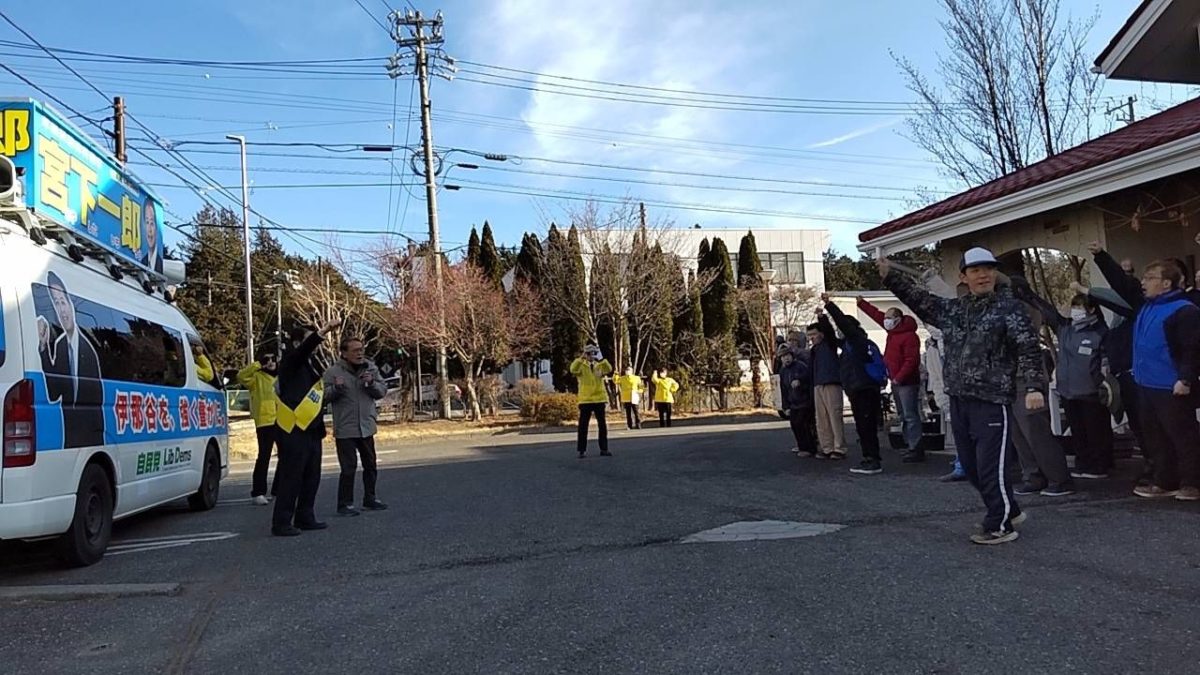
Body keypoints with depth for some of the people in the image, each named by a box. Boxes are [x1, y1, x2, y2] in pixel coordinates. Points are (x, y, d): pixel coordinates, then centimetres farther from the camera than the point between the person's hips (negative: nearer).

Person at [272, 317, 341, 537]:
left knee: (312, 477, 13)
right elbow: (305, 348, -27)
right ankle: (281, 523, -1)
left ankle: (305, 518, 22)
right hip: (293, 431, -9)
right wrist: (324, 330, -39)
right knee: (291, 478, -6)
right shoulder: (290, 361, -5)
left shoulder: (308, 364, 20)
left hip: (311, 430, 9)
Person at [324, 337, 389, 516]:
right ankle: (345, 504, 4)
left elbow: (382, 391, 5)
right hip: (344, 429, -5)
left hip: (366, 427, 5)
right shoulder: (333, 372, -8)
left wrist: (372, 383, -14)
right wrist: (336, 387, -27)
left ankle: (370, 499, 29)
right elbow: (324, 395, -9)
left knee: (370, 465, 15)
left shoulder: (371, 368, 4)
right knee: (349, 468, -6)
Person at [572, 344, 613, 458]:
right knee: (583, 426, -2)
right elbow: (573, 370, -21)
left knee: (602, 425, 8)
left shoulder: (600, 365, 8)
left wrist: (601, 359, -23)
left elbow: (609, 369, -12)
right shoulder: (581, 366, 0)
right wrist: (581, 358, -26)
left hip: (600, 399, 3)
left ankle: (604, 449, 16)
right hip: (585, 400, -3)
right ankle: (582, 450, 3)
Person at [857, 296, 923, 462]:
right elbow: (876, 314, 19)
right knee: (904, 416, 13)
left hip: (907, 383, -10)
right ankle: (911, 447, 19)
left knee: (910, 416, -9)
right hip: (896, 381, 10)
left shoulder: (909, 336, -16)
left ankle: (916, 450, -8)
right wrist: (861, 302, 17)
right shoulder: (893, 331, 10)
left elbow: (911, 361, -22)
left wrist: (899, 378, -23)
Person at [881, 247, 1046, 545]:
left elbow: (1028, 347, -12)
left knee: (991, 466, -4)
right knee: (972, 466, 14)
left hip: (992, 401, -7)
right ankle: (1010, 511, 32)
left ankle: (999, 526, 11)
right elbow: (918, 298, 19)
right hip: (959, 401, 7)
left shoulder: (1008, 307, -4)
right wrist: (889, 276, 13)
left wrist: (1034, 386, -21)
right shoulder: (951, 309, 13)